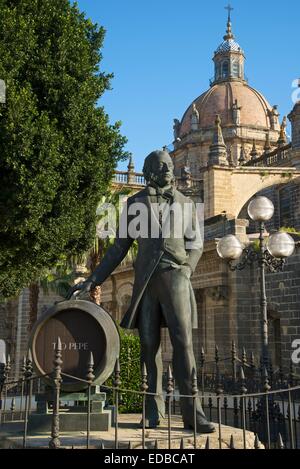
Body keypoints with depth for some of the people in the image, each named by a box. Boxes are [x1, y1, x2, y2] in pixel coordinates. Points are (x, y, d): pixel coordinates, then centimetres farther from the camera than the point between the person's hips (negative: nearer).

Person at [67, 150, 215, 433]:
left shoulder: (184, 202, 13)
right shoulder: (135, 203, 12)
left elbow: (195, 242, 15)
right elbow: (119, 248, 12)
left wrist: (185, 270, -2)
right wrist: (92, 281, 7)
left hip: (175, 275, -1)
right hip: (146, 279, 1)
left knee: (182, 340, -10)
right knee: (149, 343, 1)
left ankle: (191, 412, -9)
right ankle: (154, 410, 8)